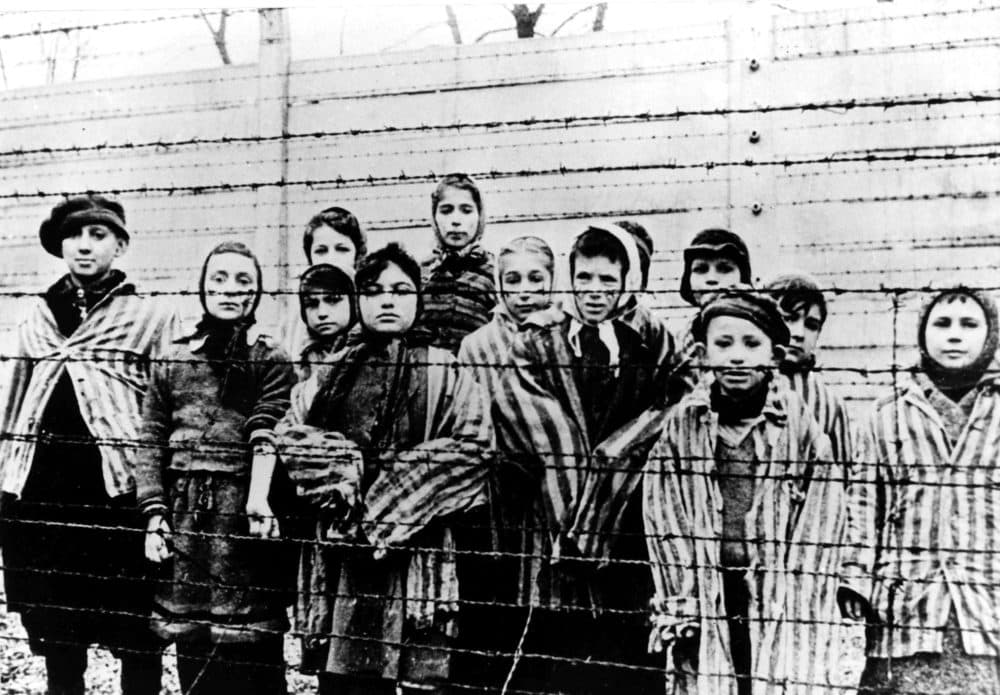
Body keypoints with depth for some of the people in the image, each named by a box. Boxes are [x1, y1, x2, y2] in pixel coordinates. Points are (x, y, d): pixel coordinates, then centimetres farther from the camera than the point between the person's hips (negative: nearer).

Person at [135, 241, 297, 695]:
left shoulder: (271, 360, 3)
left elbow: (266, 434, -11)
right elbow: (152, 444, 10)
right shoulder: (174, 361, 12)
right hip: (185, 519, 3)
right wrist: (154, 517, 0)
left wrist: (258, 497, -26)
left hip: (244, 517, -3)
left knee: (251, 653, -2)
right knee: (191, 650, 10)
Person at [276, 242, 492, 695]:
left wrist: (392, 500, -11)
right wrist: (347, 467, -9)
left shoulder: (444, 373, 3)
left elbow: (471, 447, -9)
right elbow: (295, 440, 10)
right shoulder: (340, 372, 15)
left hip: (418, 550, -3)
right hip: (348, 551, 3)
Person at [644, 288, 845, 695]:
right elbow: (662, 517, 1)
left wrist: (798, 606, -7)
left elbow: (819, 523, -1)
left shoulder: (801, 425, 1)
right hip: (702, 601, 1)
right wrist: (678, 604, -4)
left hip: (782, 604, -1)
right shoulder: (681, 423, 3)